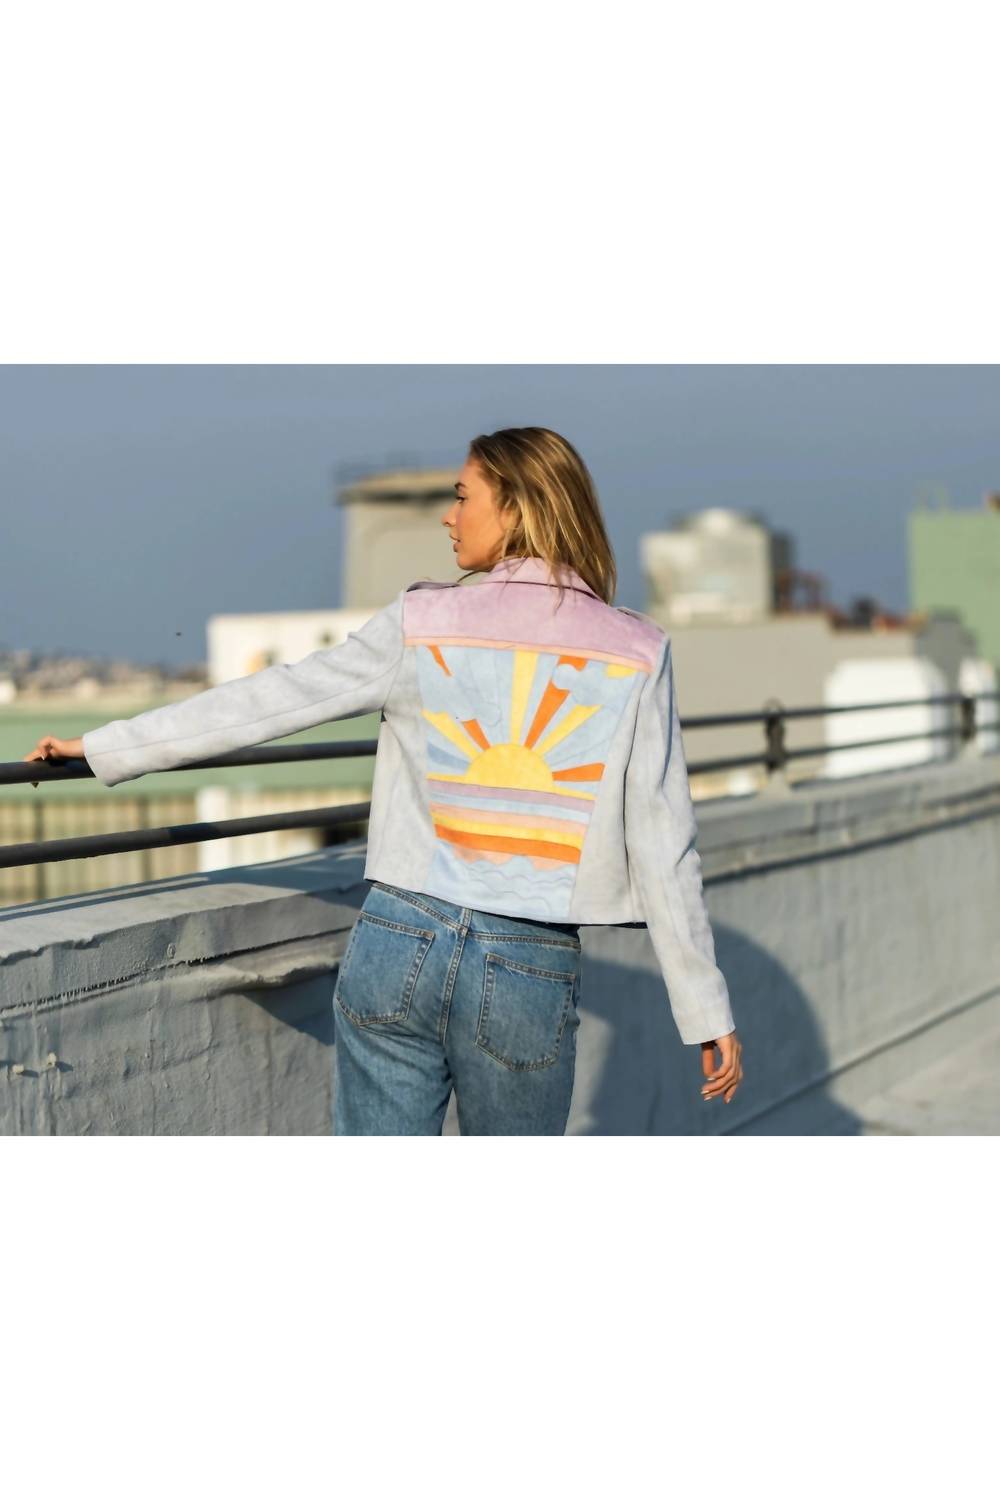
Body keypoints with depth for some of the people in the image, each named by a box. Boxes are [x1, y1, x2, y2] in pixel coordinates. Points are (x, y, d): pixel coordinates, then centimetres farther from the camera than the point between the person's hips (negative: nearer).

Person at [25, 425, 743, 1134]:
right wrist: (708, 1010, 3)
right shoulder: (634, 653, -2)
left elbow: (267, 700, 4)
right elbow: (662, 844, -4)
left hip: (399, 940, 1)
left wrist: (105, 748, 16)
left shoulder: (421, 622, -1)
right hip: (531, 970, 0)